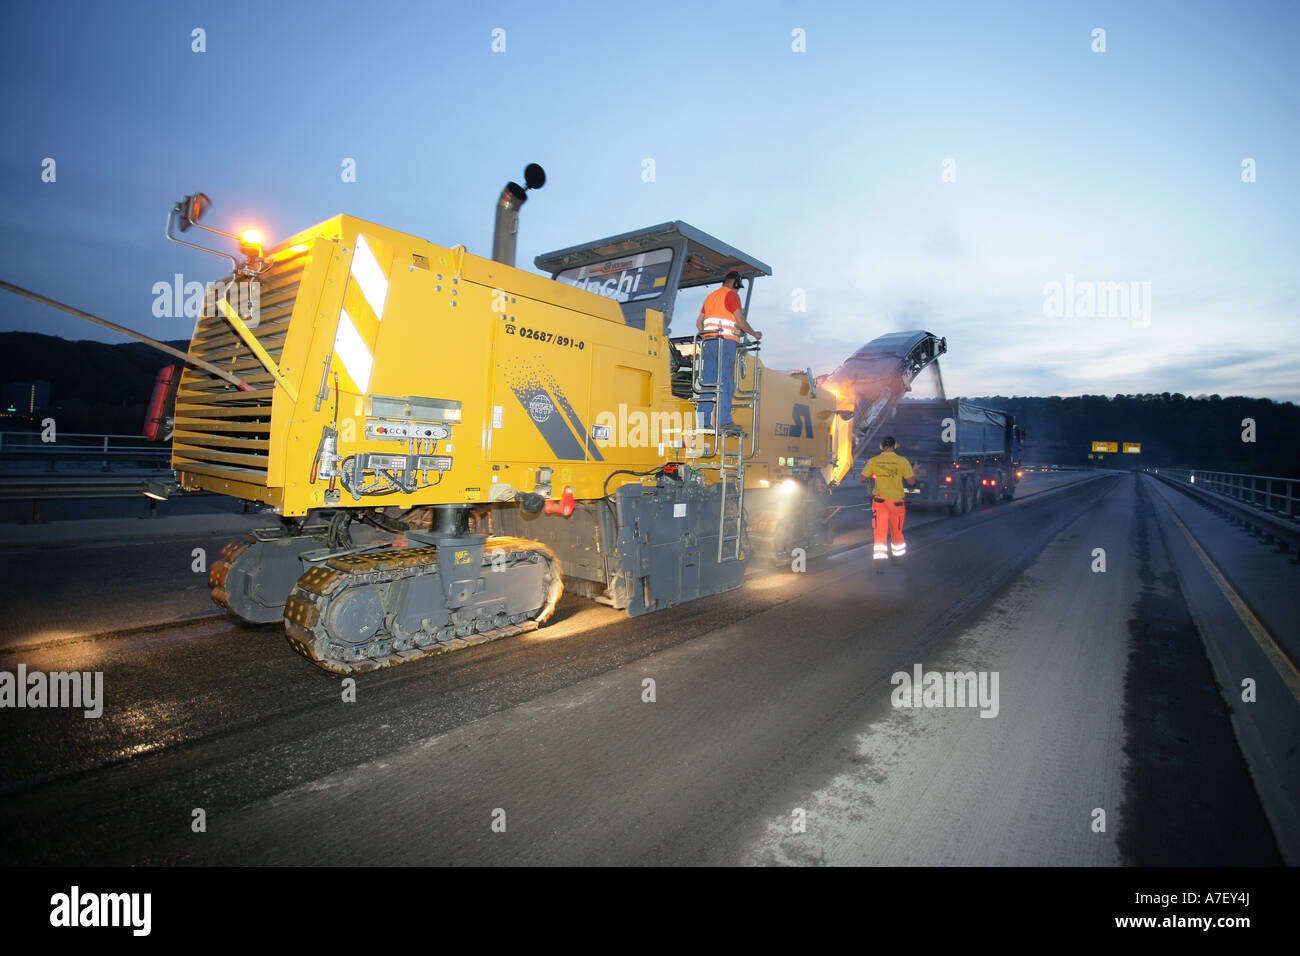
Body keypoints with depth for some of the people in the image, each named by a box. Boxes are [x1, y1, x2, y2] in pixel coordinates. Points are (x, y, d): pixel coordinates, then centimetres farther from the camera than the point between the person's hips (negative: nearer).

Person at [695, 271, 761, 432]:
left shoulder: (711, 296, 23)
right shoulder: (732, 295, -1)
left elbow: (699, 322, 22)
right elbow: (740, 321, -7)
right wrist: (755, 334, 6)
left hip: (709, 342, 7)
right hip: (726, 341, -7)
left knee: (708, 381, 3)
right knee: (725, 381, -8)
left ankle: (704, 421, -1)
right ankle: (724, 421, -13)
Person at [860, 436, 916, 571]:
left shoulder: (874, 461, -3)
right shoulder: (903, 462, -7)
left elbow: (862, 479, 3)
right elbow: (912, 482, -4)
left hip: (879, 501, 0)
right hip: (896, 501, 0)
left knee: (880, 533, 0)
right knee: (896, 532, 18)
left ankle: (880, 563, -9)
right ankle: (897, 557, 35)